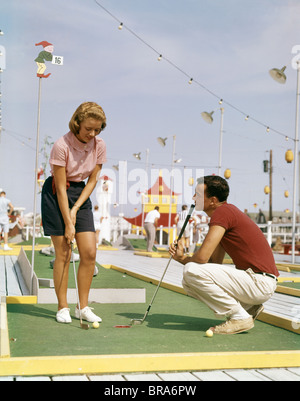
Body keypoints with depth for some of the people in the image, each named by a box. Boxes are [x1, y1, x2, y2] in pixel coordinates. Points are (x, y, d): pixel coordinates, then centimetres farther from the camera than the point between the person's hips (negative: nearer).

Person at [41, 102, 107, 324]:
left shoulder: (100, 145, -7)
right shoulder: (61, 146, -22)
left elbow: (93, 180, 0)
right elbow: (61, 188, -19)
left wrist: (76, 209, -10)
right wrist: (68, 223, -18)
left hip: (81, 194, 5)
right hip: (56, 195, -5)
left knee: (89, 253, -3)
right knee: (63, 253, -5)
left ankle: (83, 307, 8)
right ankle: (63, 308, 7)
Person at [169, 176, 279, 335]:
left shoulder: (223, 212, -15)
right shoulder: (227, 212, 16)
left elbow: (202, 257, -21)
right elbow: (215, 263, 17)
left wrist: (185, 259, 2)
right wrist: (182, 258, 5)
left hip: (260, 282, -10)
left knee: (191, 272, -19)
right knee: (189, 283, 11)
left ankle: (240, 317, -8)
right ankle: (248, 307, 11)